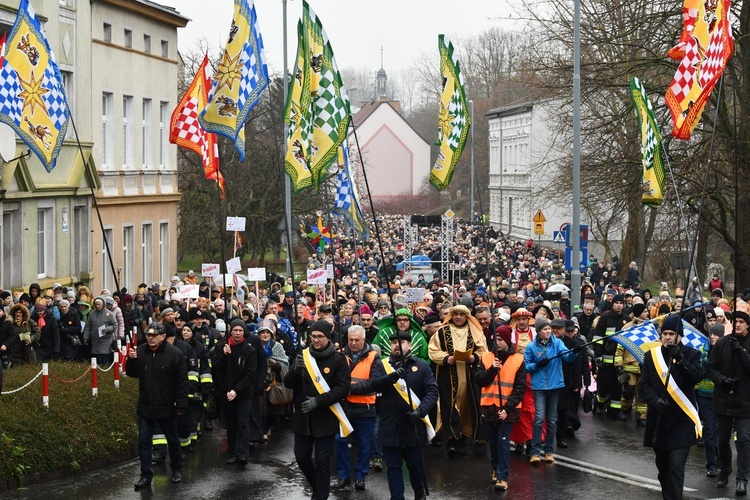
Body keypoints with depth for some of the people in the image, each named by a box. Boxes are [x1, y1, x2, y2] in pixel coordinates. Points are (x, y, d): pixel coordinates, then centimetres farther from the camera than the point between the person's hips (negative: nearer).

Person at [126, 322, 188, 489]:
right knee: (144, 441, 5)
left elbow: (182, 382, -12)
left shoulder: (174, 354, -13)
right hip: (145, 407, 3)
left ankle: (177, 469, 33)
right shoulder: (140, 351, -2)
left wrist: (181, 406, -14)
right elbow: (132, 374, 10)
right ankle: (146, 474, 13)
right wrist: (131, 360, -11)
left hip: (167, 408, -3)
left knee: (172, 440, 15)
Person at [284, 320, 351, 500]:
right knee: (301, 458, 12)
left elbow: (343, 387, -13)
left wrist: (318, 401, -22)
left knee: (322, 461, 0)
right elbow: (288, 383, 2)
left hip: (326, 418, -4)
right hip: (303, 417, 4)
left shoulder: (338, 359, -7)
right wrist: (296, 370, -20)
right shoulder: (303, 356, 5)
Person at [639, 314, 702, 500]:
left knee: (676, 468, -13)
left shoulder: (691, 355, 0)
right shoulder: (651, 355, 6)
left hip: (681, 421, -3)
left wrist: (680, 360, -31)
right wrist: (655, 400, -16)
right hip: (658, 421, 4)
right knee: (663, 467, 17)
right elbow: (644, 385, 2)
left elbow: (696, 377, -17)